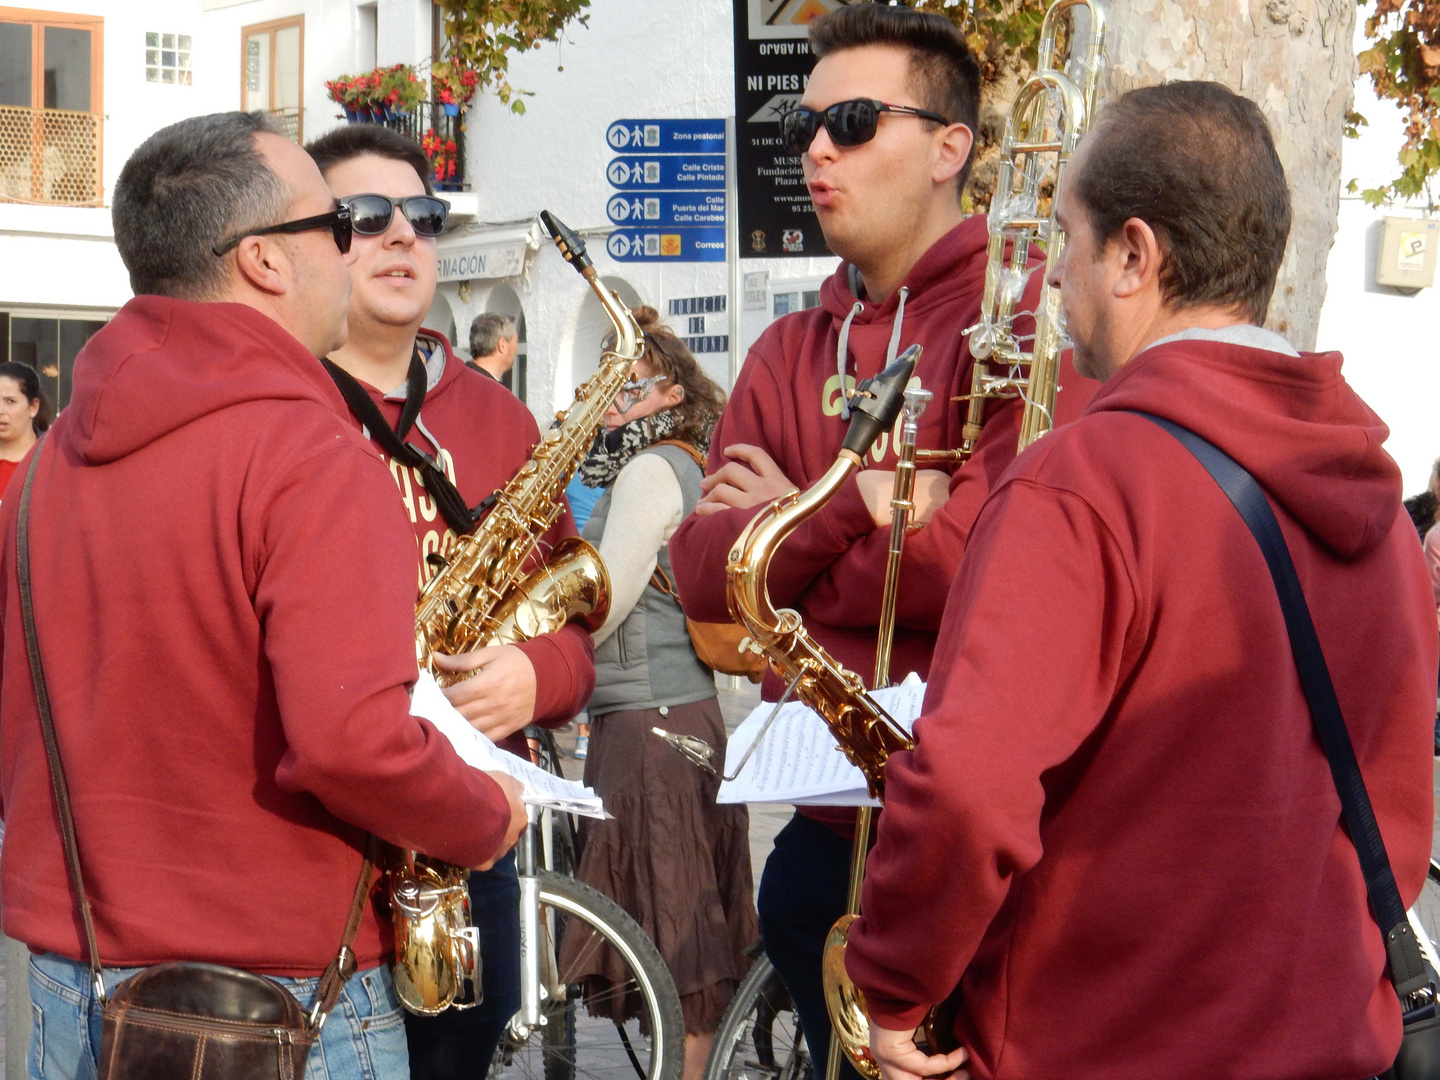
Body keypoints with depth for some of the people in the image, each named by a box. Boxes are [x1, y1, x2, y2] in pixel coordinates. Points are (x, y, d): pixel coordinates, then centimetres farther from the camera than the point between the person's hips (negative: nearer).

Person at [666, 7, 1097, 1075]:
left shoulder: (1032, 314, -8)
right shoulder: (788, 353, 12)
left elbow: (1001, 554, -22)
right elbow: (702, 576, 1)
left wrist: (794, 527, -9)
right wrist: (854, 507, -16)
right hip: (826, 820, 6)